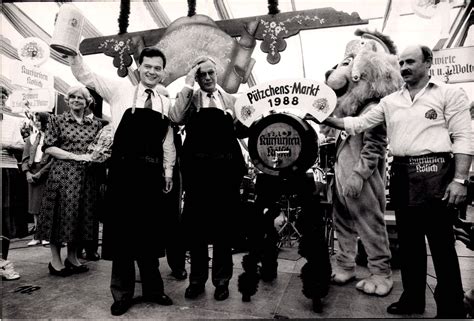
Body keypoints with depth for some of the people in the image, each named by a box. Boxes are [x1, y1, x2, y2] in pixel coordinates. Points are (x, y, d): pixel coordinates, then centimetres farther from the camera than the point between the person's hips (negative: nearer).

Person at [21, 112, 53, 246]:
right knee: (35, 205, 8)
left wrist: (40, 173, -12)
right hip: (32, 173, 6)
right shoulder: (30, 138, 15)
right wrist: (27, 172, -2)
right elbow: (25, 158, 14)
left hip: (46, 174, -6)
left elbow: (54, 158, -10)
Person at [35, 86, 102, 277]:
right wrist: (76, 156, -13)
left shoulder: (95, 125, 12)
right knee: (61, 214, -1)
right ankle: (55, 260, 14)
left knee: (83, 215, 7)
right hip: (62, 174, -3)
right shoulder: (57, 121, 5)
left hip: (87, 176, 3)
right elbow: (48, 147, -3)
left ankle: (72, 257, 22)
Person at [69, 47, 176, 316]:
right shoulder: (120, 90, 3)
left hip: (152, 172, 3)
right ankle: (122, 293, 22)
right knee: (123, 229, 5)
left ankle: (152, 288, 28)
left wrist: (168, 170, 7)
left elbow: (168, 140, 10)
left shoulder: (166, 103, 9)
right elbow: (84, 74, 0)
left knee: (150, 230, 11)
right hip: (124, 169, -2)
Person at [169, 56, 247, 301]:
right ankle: (197, 278, 25)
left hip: (226, 168, 1)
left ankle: (222, 279, 24)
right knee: (195, 223, 8)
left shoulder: (230, 99, 12)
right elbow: (176, 118, -14)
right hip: (197, 167, 0)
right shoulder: (190, 98, 7)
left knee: (223, 224, 8)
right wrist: (188, 86, -9)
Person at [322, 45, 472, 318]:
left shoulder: (449, 94, 1)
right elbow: (358, 123, 12)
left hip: (435, 173, -5)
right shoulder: (390, 101, 14)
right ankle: (413, 298, 29)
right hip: (401, 174, 5)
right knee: (409, 240, 14)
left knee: (442, 244, 0)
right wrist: (326, 119, 0)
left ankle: (451, 308, 16)